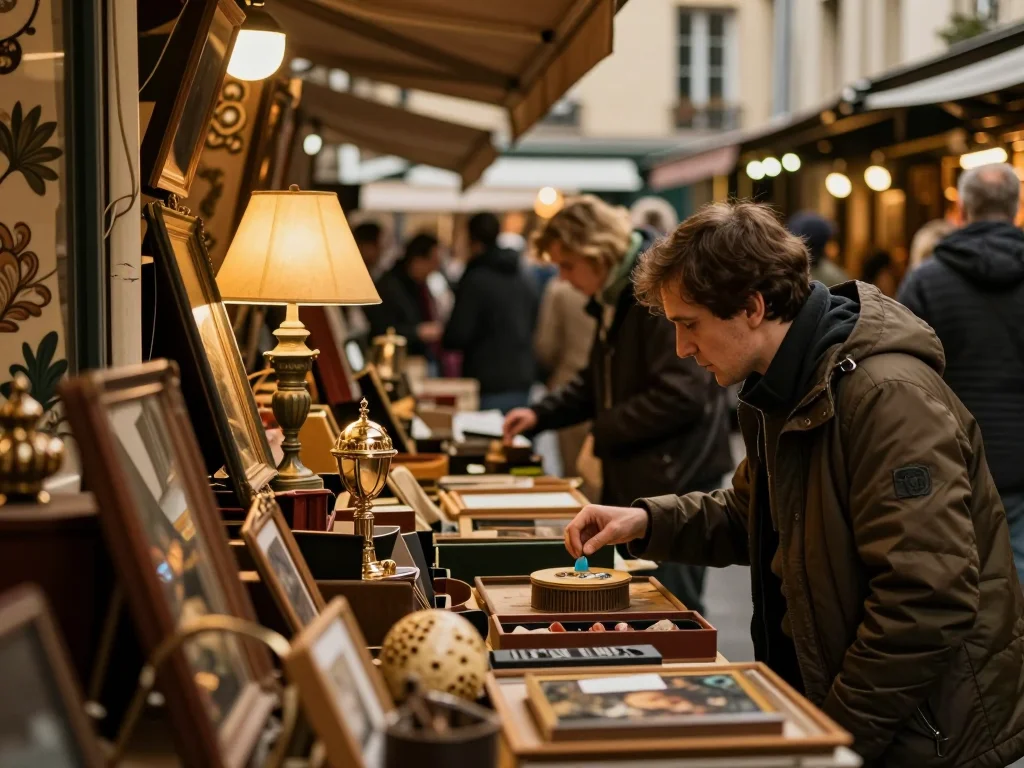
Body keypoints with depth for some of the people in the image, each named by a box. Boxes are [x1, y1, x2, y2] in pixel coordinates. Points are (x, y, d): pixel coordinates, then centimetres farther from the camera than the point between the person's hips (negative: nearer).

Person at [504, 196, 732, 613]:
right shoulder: (614, 297, 13)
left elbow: (680, 394, -25)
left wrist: (604, 430, -14)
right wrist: (541, 414, 10)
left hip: (673, 478, -10)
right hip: (632, 475, 10)